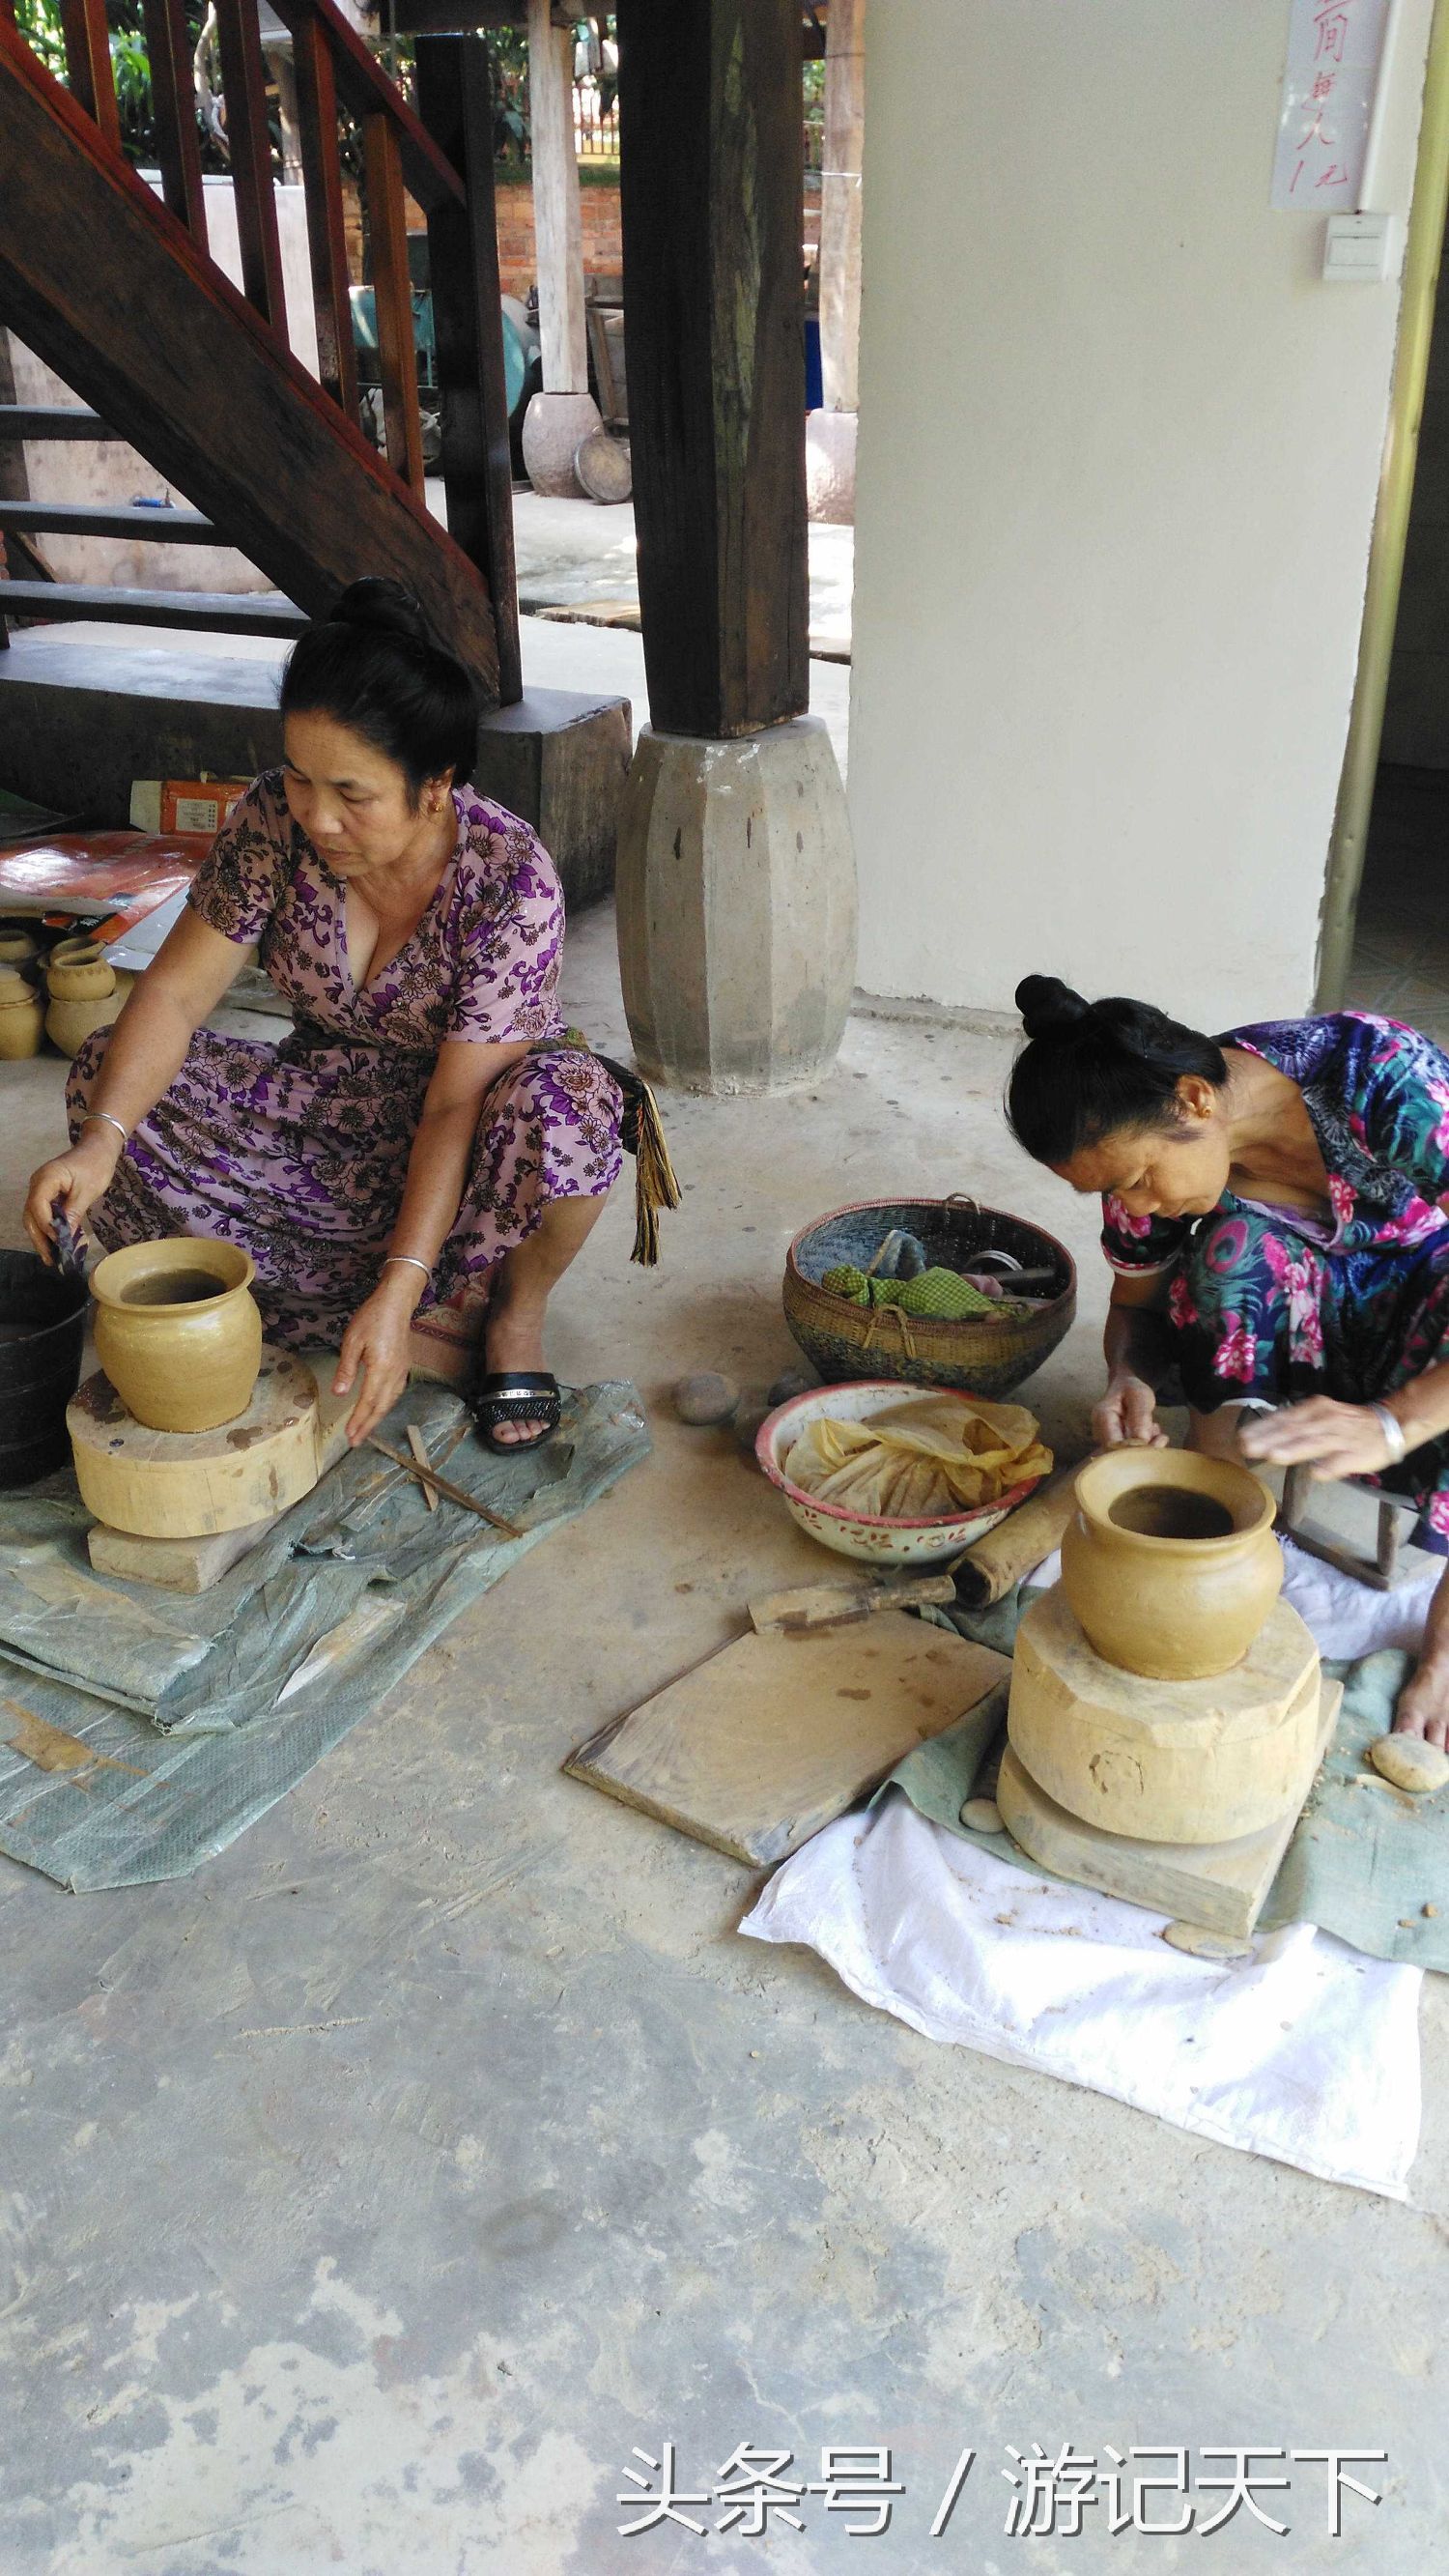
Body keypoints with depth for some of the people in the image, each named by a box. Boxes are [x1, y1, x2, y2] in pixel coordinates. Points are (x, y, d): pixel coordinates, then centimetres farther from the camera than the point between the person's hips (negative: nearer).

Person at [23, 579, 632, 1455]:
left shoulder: (513, 879, -27)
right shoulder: (273, 822, -16)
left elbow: (459, 1103, -29)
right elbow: (174, 992, -16)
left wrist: (399, 1291, -35)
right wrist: (99, 1143, -33)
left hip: (473, 1121, -5)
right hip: (332, 1103, 5)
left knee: (570, 1103, -40)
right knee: (113, 1076, -19)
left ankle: (516, 1311, -5)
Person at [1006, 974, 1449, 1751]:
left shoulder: (1385, 1080, -33)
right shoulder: (1145, 1143, -18)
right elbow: (1137, 1305, -3)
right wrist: (1131, 1379, -25)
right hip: (1302, 1332, 3)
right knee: (1239, 1246, -30)